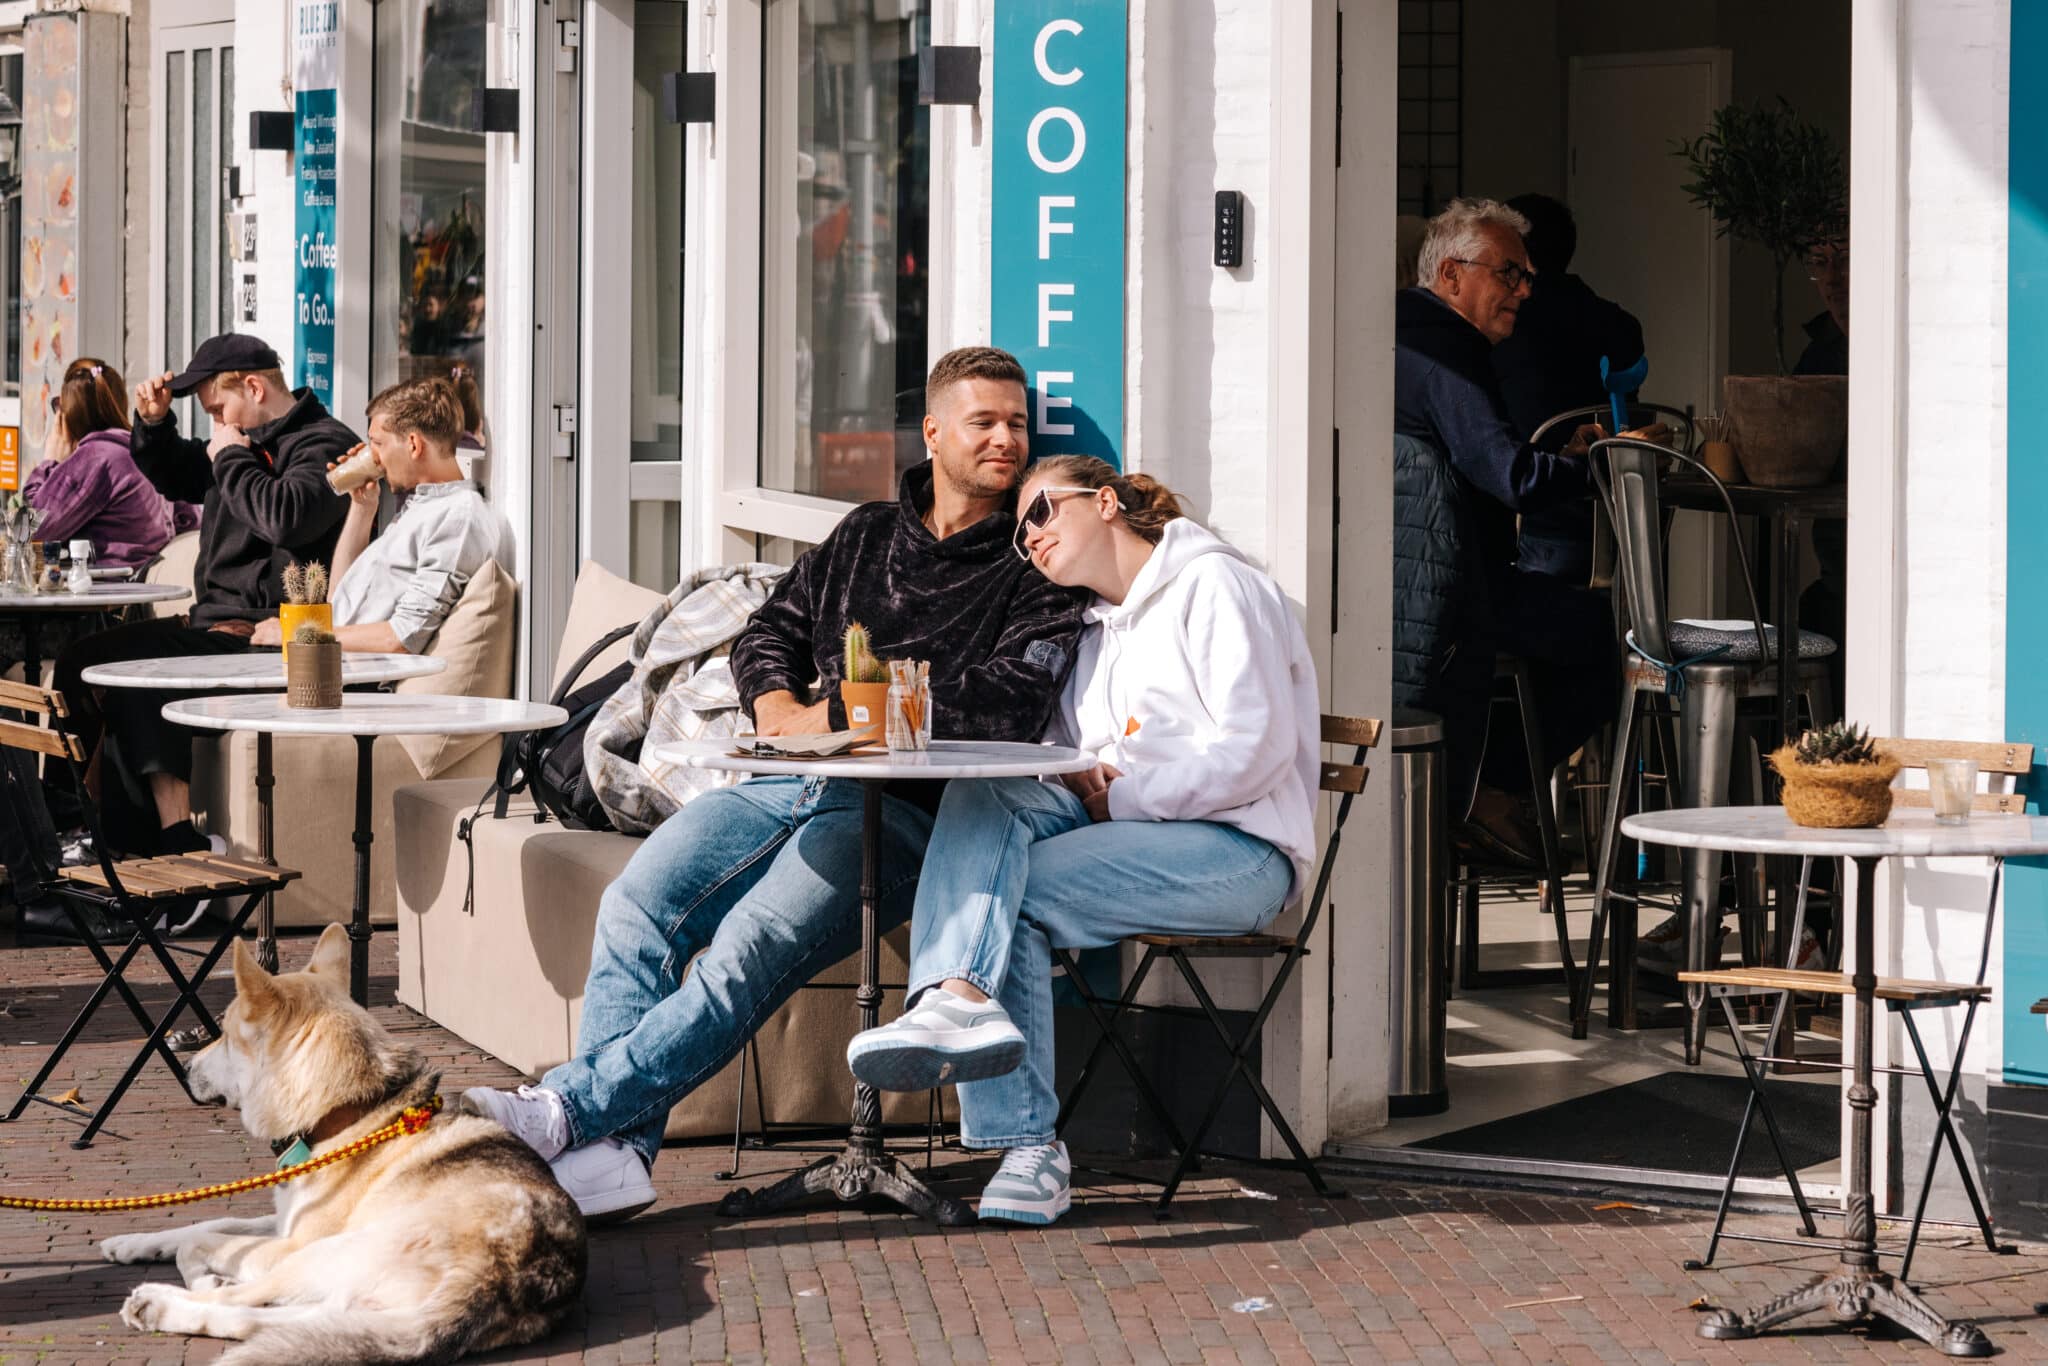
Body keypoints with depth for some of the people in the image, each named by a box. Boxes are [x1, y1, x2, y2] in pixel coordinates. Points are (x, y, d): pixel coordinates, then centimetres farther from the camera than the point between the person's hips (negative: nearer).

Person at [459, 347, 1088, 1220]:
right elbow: (770, 631, 26)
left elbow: (1013, 702, -11)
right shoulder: (867, 535, 24)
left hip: (902, 811, -6)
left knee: (753, 948, -29)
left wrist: (845, 711, -8)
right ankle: (611, 1148, -28)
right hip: (788, 782, 6)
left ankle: (571, 1107, -33)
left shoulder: (1035, 569, 4)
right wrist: (778, 704, 2)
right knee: (638, 905, -19)